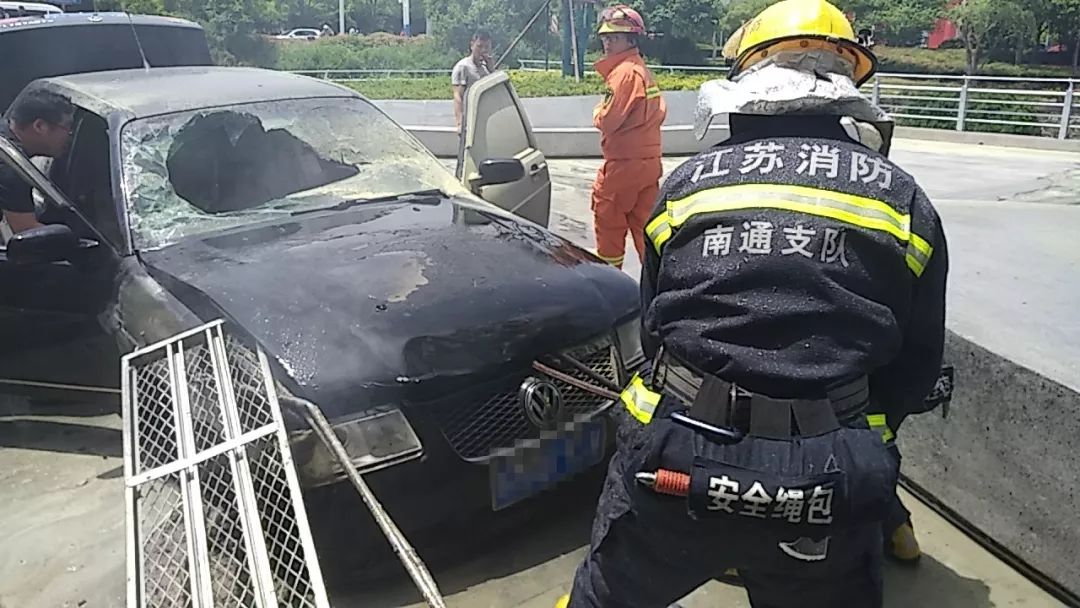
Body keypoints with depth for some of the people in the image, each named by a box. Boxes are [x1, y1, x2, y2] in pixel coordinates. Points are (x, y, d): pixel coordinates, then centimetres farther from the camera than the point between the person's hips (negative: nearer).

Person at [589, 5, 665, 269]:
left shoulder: (625, 71, -14)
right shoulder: (641, 69, 15)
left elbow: (607, 121, -18)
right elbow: (659, 113, 16)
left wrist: (597, 113, 4)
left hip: (625, 162, -9)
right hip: (648, 160, 9)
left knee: (607, 219, 4)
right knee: (644, 223, 12)